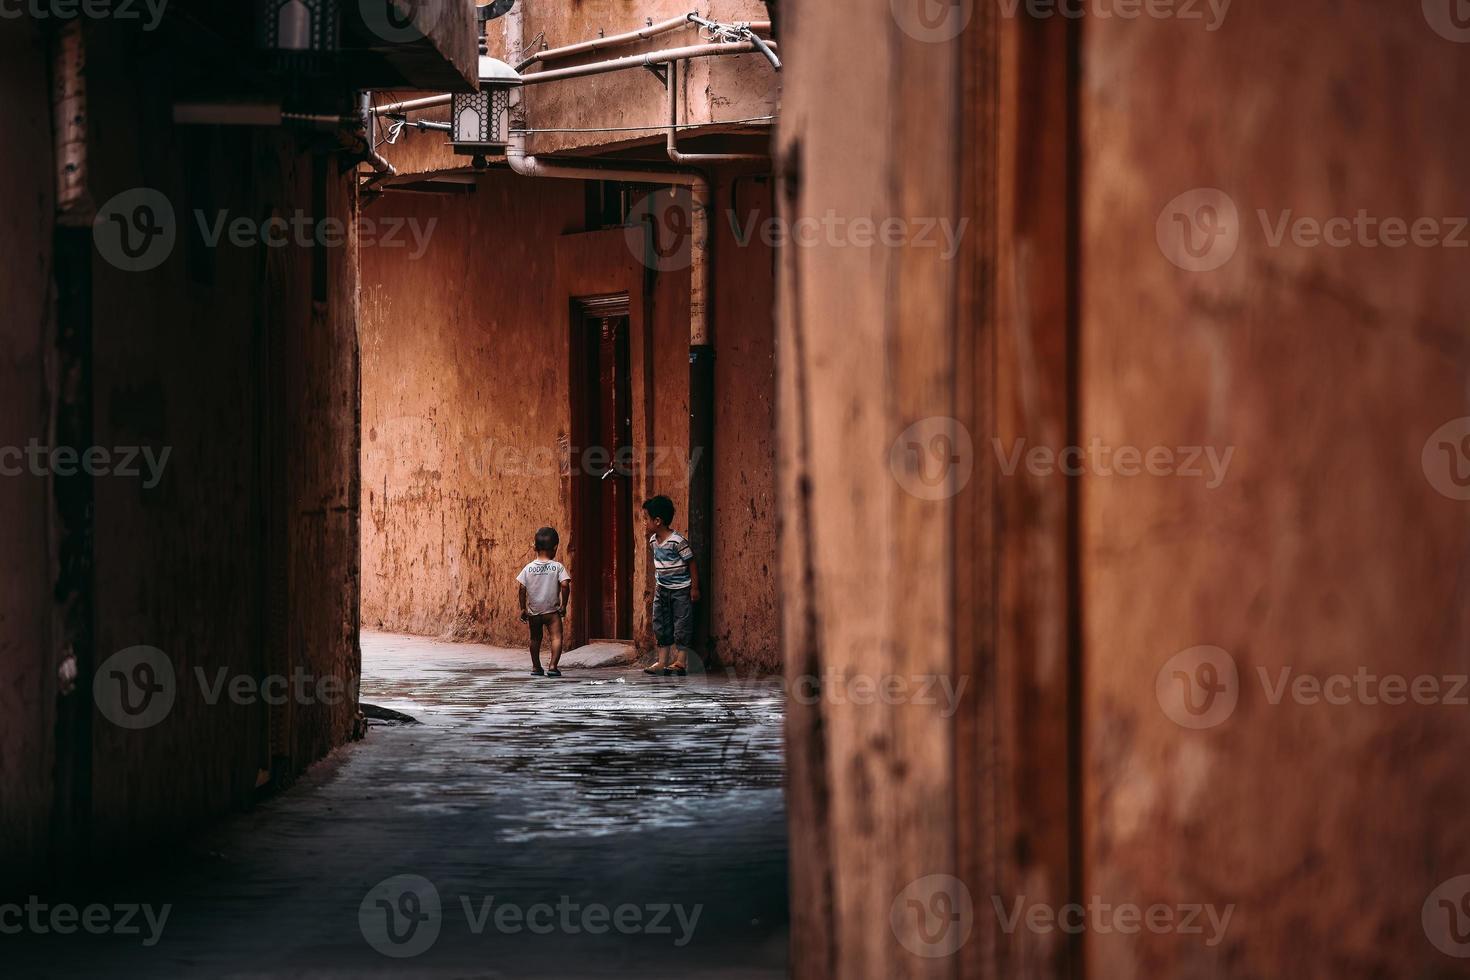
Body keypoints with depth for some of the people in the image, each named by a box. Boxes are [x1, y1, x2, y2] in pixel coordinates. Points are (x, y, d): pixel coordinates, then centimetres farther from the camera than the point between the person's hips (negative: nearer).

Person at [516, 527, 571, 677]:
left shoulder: (528, 568, -1)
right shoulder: (558, 567, -8)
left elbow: (522, 588, -4)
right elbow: (564, 585, -17)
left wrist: (523, 608, 3)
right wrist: (564, 605, -6)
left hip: (533, 610, 4)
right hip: (551, 610, -4)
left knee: (535, 638, 19)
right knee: (556, 637, -5)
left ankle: (536, 667, 29)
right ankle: (553, 666, -21)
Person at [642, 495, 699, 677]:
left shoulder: (677, 541, -21)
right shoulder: (653, 541, 2)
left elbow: (691, 563, -15)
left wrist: (694, 588, -13)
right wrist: (656, 584, 17)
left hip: (681, 590, -8)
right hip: (662, 590, 8)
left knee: (682, 625, -3)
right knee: (660, 625, 8)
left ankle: (681, 661, 1)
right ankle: (662, 661, 12)